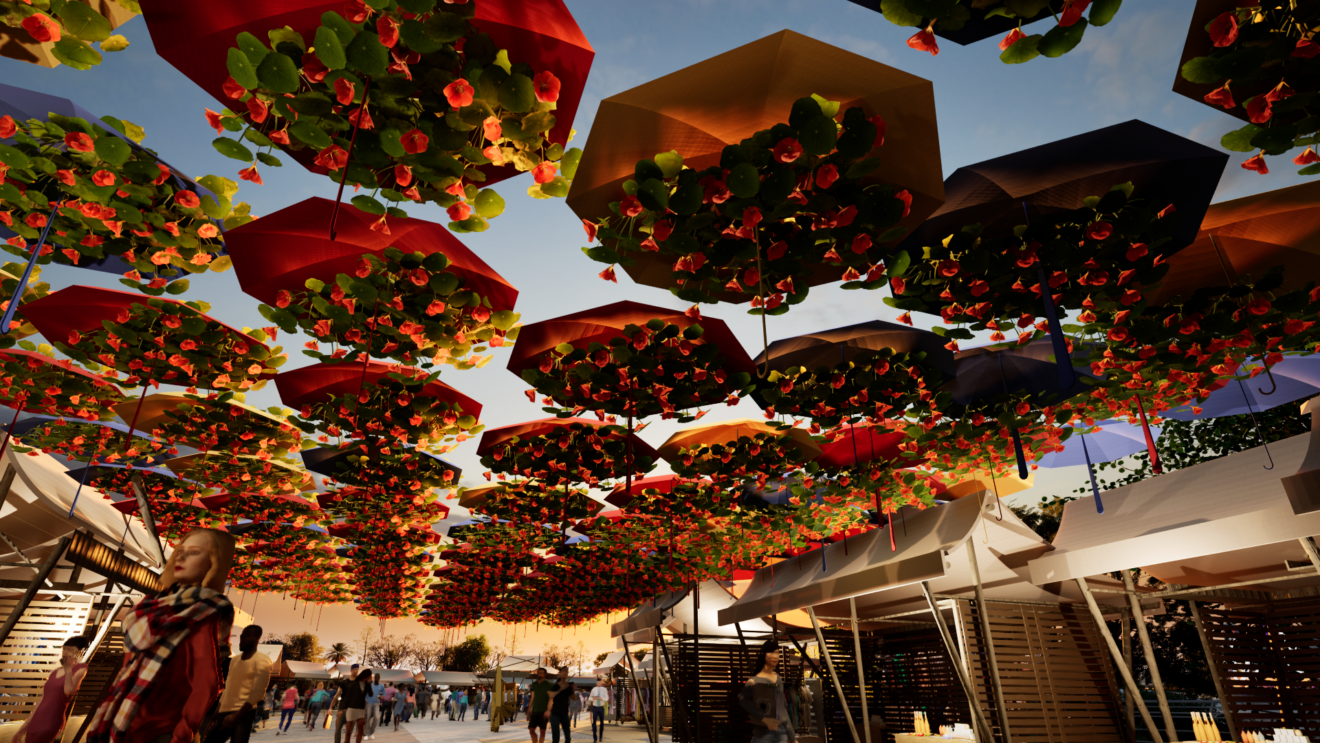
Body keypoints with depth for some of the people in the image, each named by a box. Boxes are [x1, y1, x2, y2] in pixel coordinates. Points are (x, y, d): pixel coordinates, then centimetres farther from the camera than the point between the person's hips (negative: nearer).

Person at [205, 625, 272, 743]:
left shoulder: (261, 660, -5)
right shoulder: (234, 660, 18)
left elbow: (258, 692, -12)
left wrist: (237, 715, -16)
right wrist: (217, 712, 16)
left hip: (243, 714, -8)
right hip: (224, 712, 8)